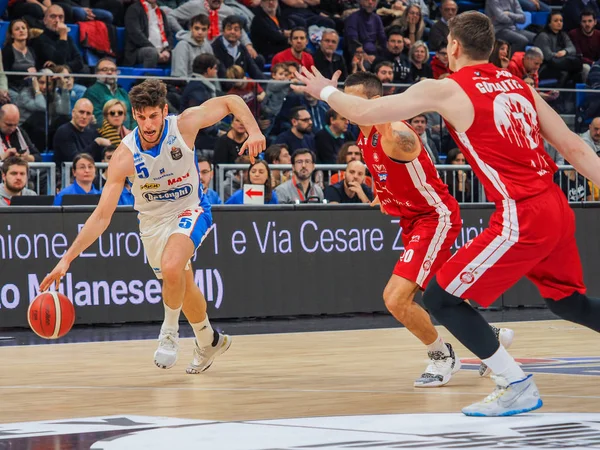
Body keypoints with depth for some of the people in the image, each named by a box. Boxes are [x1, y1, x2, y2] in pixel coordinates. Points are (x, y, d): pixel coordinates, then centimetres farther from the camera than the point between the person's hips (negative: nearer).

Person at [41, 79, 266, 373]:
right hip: (153, 220, 2)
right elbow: (102, 216, -22)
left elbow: (231, 102, -8)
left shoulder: (185, 125, -24)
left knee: (171, 267, -31)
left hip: (190, 209, -2)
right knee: (184, 288, 18)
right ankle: (209, 342, 46)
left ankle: (170, 331, -6)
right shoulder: (125, 156, -24)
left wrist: (254, 131, -25)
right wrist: (67, 259, -29)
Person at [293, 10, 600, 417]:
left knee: (441, 298, 3)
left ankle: (517, 387, 2)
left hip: (522, 218, -7)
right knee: (567, 301, 26)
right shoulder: (519, 85, 14)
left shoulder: (446, 89, -3)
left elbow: (365, 113, 2)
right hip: (558, 211, 7)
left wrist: (326, 92, 21)